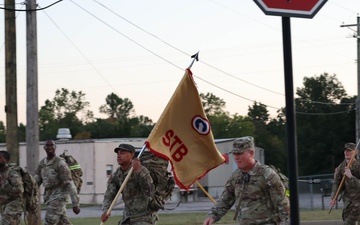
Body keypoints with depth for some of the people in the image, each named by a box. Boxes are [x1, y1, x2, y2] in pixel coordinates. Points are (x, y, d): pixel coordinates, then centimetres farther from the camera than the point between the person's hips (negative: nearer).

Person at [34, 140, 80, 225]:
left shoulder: (60, 163, -16)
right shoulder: (43, 162, 9)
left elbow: (69, 184, -20)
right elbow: (36, 182, 13)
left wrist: (75, 204, -24)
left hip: (59, 196, -8)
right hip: (49, 197, 8)